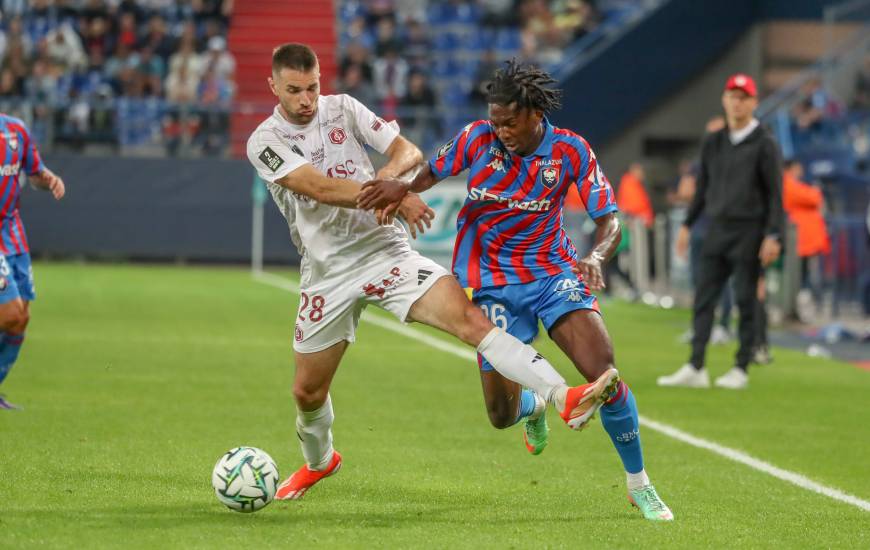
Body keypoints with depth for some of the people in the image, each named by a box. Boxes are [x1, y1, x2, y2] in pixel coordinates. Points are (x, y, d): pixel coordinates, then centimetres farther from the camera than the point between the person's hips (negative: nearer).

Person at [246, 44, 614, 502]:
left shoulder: (343, 109, 3)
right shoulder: (264, 142, -7)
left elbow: (409, 151, 2)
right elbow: (319, 188, -22)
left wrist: (390, 172, -23)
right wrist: (396, 198, -30)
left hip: (385, 251, 0)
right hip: (327, 272, 0)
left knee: (469, 319, -23)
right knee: (307, 391, 9)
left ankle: (564, 399, -37)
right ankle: (317, 462, 43)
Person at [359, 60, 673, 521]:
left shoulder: (570, 151, -11)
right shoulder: (478, 138, -9)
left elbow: (609, 222, -10)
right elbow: (431, 174, 6)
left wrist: (595, 257, -32)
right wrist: (402, 188, -17)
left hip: (553, 271, -1)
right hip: (492, 282, 1)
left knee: (604, 375, -20)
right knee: (501, 414, -5)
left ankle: (639, 485, 0)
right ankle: (534, 406, 38)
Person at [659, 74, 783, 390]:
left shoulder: (764, 144, -5)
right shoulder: (713, 143, 11)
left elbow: (775, 193, -7)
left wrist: (773, 236, -15)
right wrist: (687, 224, 15)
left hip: (748, 231, -5)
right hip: (716, 230, 5)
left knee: (745, 301, -1)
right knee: (703, 298, 0)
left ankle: (741, 369, 6)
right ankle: (695, 369, 0)